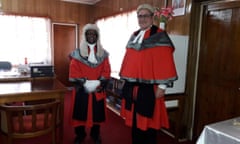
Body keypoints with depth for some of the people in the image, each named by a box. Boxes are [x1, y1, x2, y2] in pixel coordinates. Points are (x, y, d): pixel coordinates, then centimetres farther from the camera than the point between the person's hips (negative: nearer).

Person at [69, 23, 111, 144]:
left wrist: (99, 83, -14)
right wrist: (85, 83, -17)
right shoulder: (77, 53, 0)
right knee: (81, 111, 6)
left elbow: (106, 71, 1)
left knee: (97, 112, 10)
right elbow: (74, 71, -6)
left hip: (98, 89, 2)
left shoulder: (103, 53, 6)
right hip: (82, 89, -1)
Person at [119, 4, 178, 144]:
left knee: (148, 121, 3)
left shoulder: (160, 36, -6)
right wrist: (125, 79, 15)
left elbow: (165, 63, -12)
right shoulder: (134, 36, 14)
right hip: (132, 86, 7)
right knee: (135, 120, 16)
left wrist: (162, 86, -15)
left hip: (149, 87, -6)